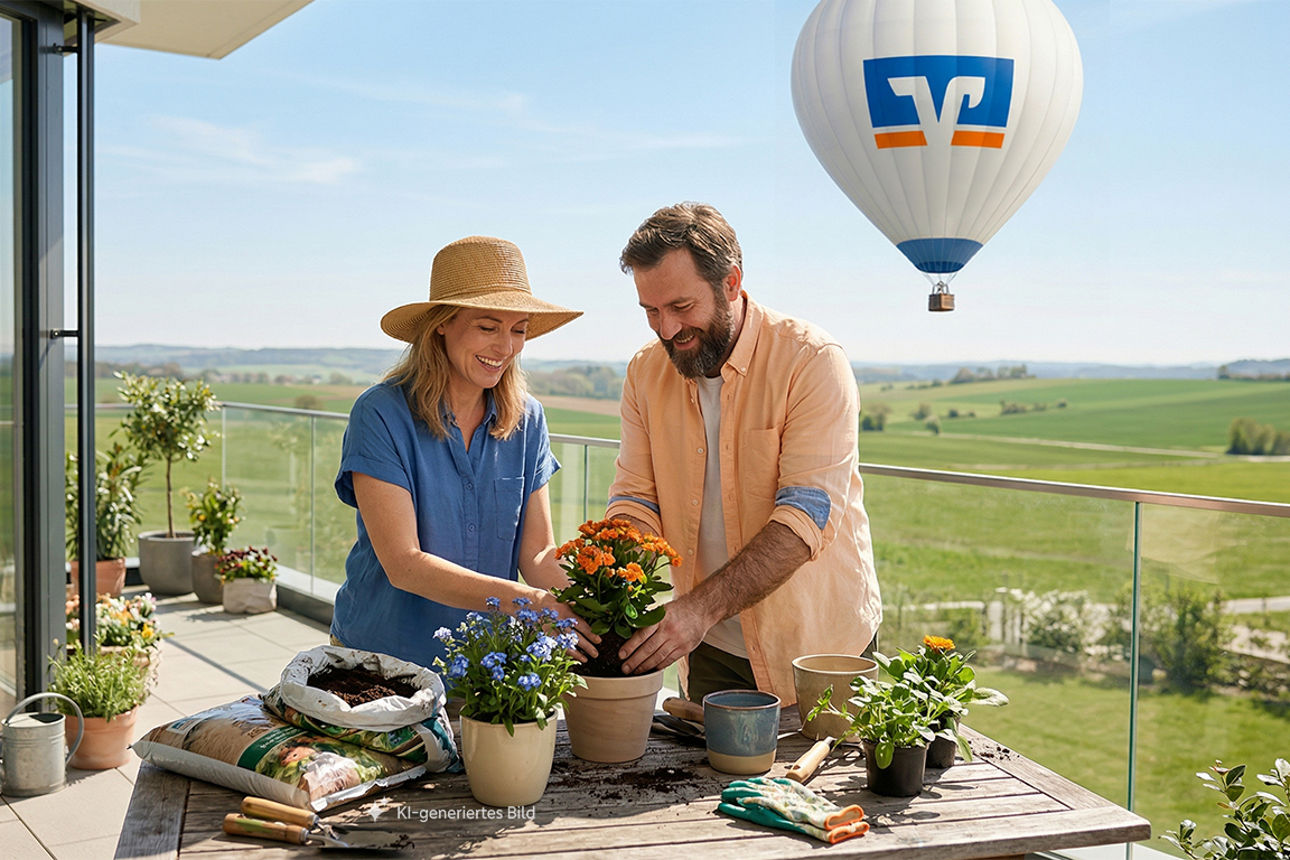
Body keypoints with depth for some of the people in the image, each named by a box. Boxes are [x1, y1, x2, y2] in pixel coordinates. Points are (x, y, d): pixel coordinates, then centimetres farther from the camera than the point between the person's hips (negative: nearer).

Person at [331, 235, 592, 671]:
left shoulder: (526, 420, -1)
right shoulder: (380, 415, -16)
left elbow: (537, 552, -2)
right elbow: (403, 564, -22)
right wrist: (525, 601, -33)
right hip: (379, 658, -2)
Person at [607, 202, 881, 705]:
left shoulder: (812, 361, -17)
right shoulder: (647, 372, -1)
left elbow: (806, 516, -25)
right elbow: (635, 503, -2)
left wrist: (702, 607, -36)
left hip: (818, 645, -3)